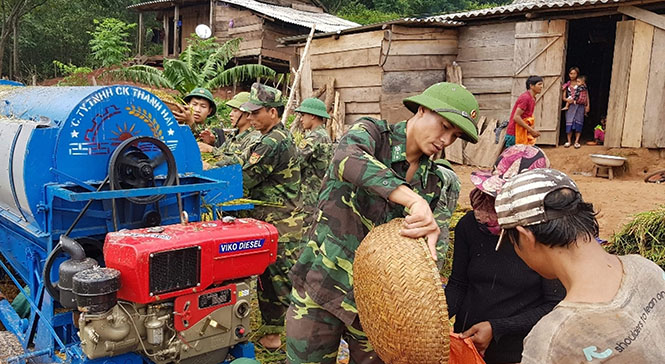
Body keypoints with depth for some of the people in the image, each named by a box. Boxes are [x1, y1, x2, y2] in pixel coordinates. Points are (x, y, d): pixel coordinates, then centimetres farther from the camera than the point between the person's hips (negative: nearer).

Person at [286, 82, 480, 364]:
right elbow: (347, 159, -32)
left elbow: (437, 245, -5)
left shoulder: (440, 183, 5)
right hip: (321, 287, -3)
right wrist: (414, 201, -43)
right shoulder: (371, 132, -8)